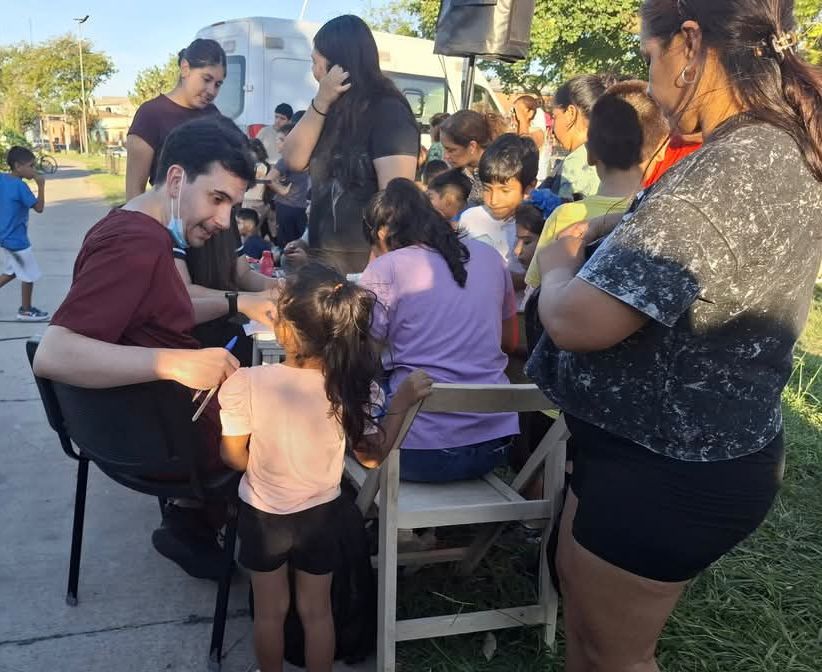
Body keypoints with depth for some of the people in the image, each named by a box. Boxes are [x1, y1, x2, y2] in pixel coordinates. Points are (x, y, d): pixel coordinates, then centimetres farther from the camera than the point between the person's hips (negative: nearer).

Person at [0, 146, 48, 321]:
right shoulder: (20, 186, -22)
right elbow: (39, 207, -19)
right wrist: (41, 185, -16)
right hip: (17, 239, -9)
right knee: (30, 274, 8)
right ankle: (25, 310, 19)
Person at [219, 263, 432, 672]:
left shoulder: (246, 383, -29)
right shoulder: (352, 387, -23)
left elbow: (233, 457, -14)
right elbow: (372, 455, -10)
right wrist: (402, 403, -4)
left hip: (263, 515, -1)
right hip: (322, 514, 1)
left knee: (270, 612, 23)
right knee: (317, 611, 23)